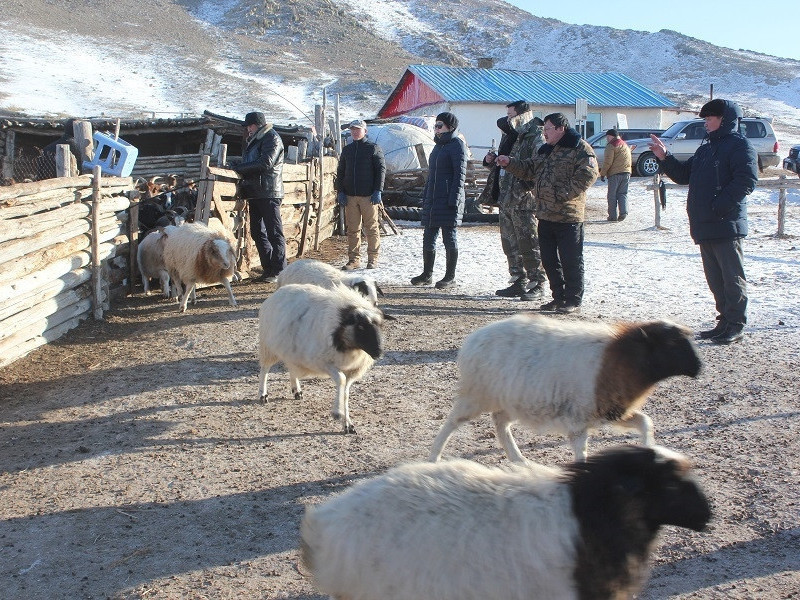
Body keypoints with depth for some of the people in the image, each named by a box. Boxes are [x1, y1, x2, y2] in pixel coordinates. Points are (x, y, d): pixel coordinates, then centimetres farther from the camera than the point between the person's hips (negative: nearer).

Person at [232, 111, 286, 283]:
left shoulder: (272, 139, -6)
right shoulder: (252, 141, 22)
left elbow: (265, 163, -19)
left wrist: (239, 168, -17)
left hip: (269, 193, -10)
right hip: (255, 194, 10)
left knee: (274, 232, -7)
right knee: (257, 232, 10)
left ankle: (279, 271, -5)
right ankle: (268, 269, 16)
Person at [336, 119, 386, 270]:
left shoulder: (373, 148, 2)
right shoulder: (347, 150, 15)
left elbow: (381, 169, -3)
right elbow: (340, 172, 17)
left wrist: (378, 191, -12)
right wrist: (340, 192, 6)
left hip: (369, 196, -4)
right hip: (350, 196, 4)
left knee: (371, 228, 1)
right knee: (352, 229, 4)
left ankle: (373, 258, 9)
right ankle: (354, 259, 9)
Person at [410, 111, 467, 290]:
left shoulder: (457, 145, -6)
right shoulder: (438, 146, 20)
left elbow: (459, 175, -13)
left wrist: (454, 200, -19)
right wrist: (425, 198, 18)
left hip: (448, 201, -8)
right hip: (432, 200, 9)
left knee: (449, 238, -2)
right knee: (428, 238, 9)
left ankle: (450, 277, 6)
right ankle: (427, 274, 17)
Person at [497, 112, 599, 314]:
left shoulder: (580, 149, -8)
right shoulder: (545, 150, 18)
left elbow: (588, 174, -19)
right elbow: (528, 169, 24)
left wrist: (564, 194, -23)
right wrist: (509, 163, 8)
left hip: (568, 216, -8)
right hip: (545, 214, 9)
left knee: (571, 260, -2)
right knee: (549, 259, 13)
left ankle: (573, 301, 7)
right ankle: (559, 297, 25)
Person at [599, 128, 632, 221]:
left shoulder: (611, 145, -7)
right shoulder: (625, 145, 19)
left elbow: (608, 162, -13)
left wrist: (603, 173, -6)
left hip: (615, 173, -7)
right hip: (626, 172, 7)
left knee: (612, 195, 1)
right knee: (622, 194, 11)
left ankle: (613, 216, 1)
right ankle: (623, 212, -7)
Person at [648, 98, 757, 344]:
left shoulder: (739, 145, -7)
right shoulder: (706, 146, 20)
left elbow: (746, 181, -18)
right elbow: (684, 175, 24)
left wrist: (719, 206, -22)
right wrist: (664, 158, 10)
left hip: (727, 225, -9)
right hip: (704, 225, 9)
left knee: (732, 277, -3)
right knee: (715, 278, 13)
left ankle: (736, 325, 3)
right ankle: (725, 321, 22)